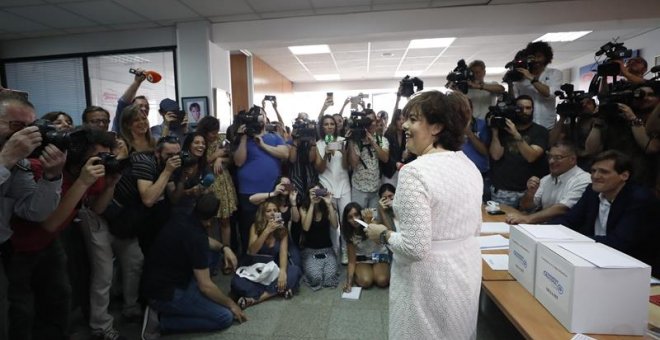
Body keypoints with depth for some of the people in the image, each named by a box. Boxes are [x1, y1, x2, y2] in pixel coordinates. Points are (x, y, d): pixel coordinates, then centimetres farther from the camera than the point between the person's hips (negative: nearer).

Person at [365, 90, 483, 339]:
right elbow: (474, 227, 11)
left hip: (430, 280, -7)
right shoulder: (470, 166, 1)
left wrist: (383, 235, -10)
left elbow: (415, 247, -26)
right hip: (466, 270, 8)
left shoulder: (414, 171, -25)